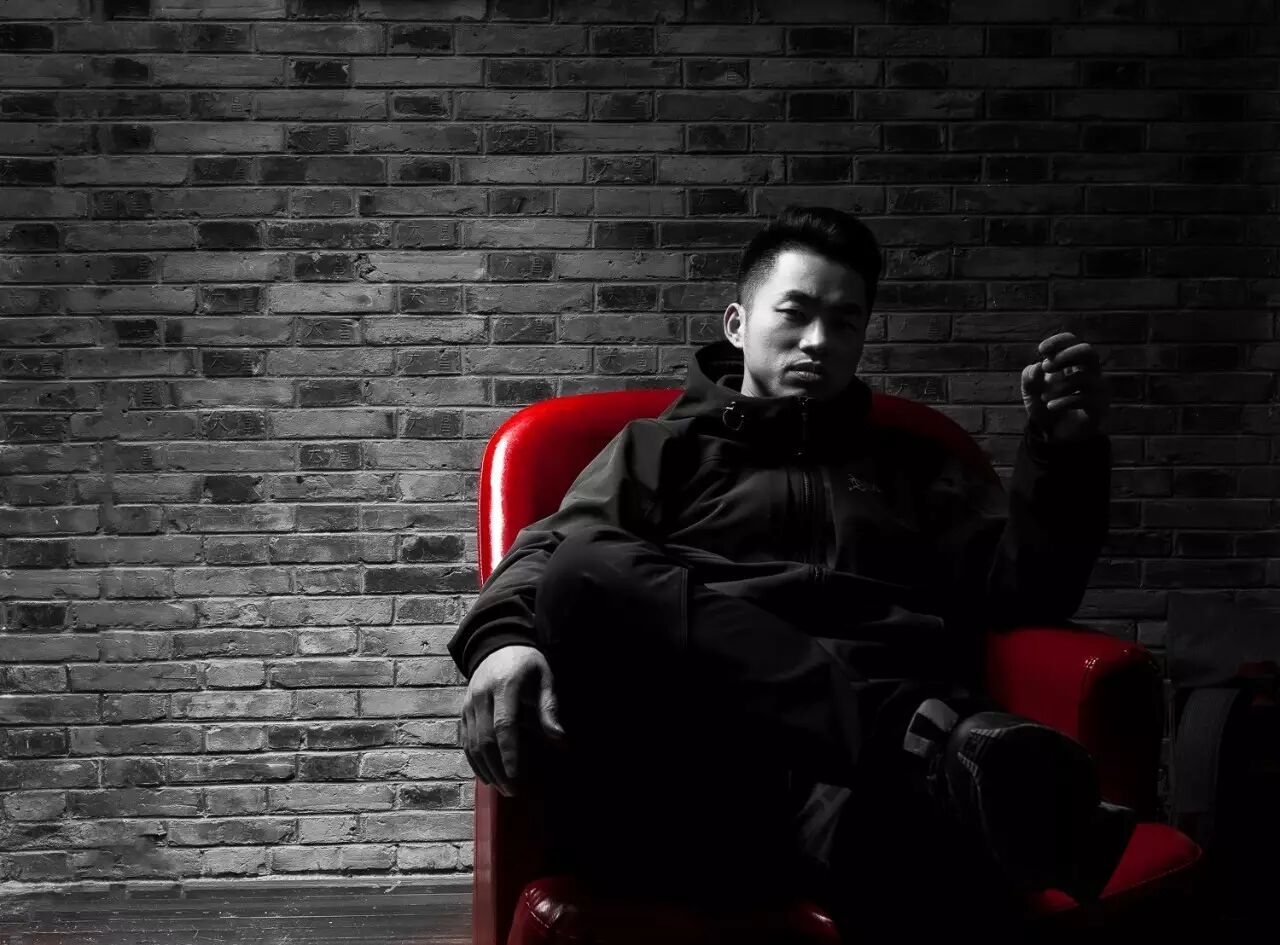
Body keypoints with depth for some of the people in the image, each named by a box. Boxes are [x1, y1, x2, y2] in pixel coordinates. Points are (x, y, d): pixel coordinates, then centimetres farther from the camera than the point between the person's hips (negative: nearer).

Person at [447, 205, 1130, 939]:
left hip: (883, 728, 1)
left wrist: (1064, 452, 5)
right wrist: (504, 637, -16)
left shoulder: (916, 465, 31)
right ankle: (930, 743, -41)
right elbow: (557, 551, 6)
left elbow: (1023, 592, 20)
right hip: (705, 748, -1)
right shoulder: (665, 446, 24)